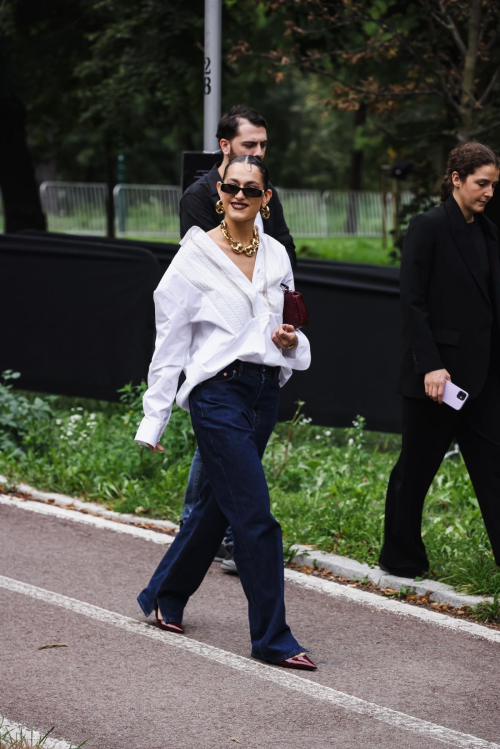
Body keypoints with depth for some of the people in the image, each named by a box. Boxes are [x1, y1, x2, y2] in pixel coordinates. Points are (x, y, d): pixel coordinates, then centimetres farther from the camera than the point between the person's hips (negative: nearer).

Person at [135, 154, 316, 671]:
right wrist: (154, 418, -5)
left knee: (218, 504, 15)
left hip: (265, 391, 6)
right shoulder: (197, 255, -5)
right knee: (255, 516, -10)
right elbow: (170, 340, -4)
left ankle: (166, 596, 36)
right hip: (218, 392, -6)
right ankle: (272, 639, -3)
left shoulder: (276, 255, 10)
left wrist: (289, 340, -4)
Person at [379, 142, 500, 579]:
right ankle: (401, 557, 19)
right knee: (416, 467, 6)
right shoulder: (428, 228, -8)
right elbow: (412, 301, -13)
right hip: (437, 371, -6)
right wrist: (430, 365, -19)